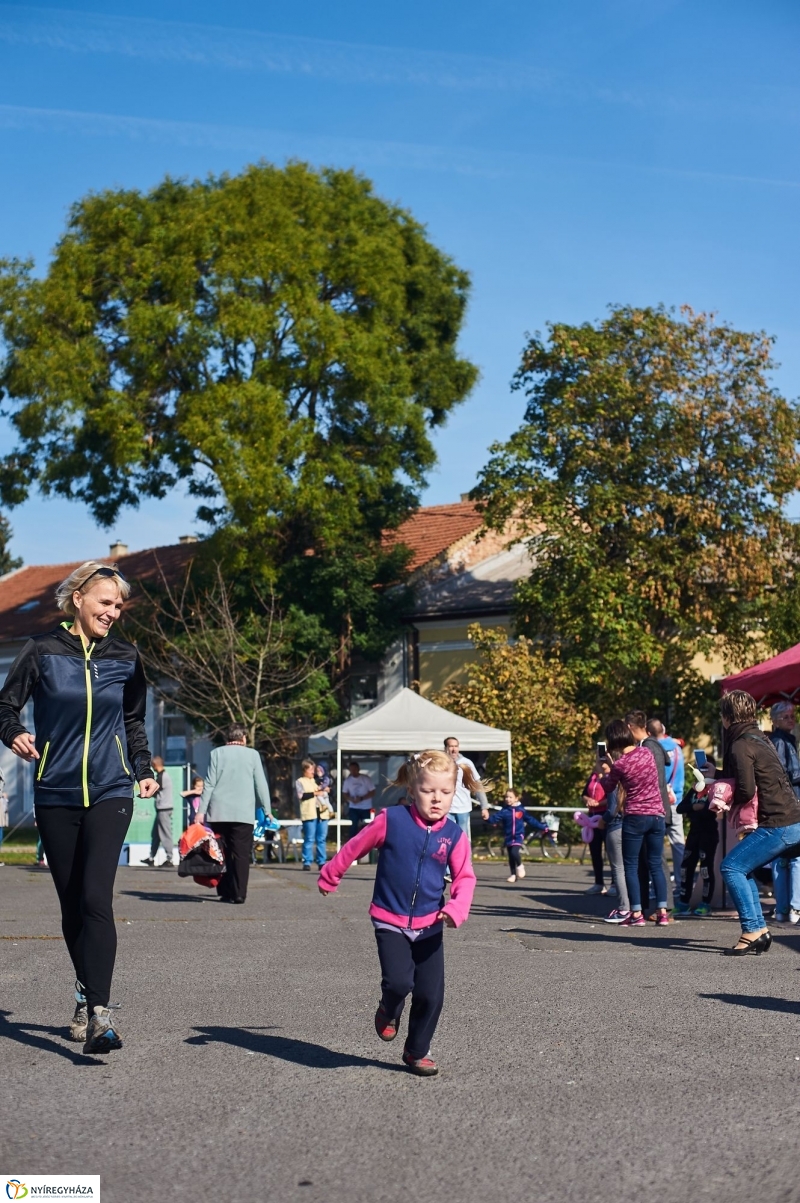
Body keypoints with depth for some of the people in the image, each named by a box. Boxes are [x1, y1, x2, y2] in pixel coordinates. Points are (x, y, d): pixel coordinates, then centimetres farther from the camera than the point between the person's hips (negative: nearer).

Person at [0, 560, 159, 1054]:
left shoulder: (125, 657, 6)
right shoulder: (42, 651, -1)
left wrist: (143, 770, 7)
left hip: (110, 792, 0)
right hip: (56, 795, 1)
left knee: (96, 897, -15)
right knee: (71, 904, 7)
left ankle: (99, 1012, -19)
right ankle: (87, 994, 24)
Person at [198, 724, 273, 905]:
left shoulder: (217, 753, 5)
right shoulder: (252, 754, 3)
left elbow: (209, 784, 2)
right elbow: (261, 784, 3)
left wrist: (202, 810, 3)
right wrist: (267, 810, 8)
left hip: (219, 812, 1)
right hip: (244, 813, -1)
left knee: (221, 854, 10)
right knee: (241, 855, 0)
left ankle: (225, 891, 9)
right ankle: (239, 893, -6)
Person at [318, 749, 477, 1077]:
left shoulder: (454, 835, -3)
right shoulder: (391, 820, -10)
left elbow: (465, 877, -2)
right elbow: (355, 847, 3)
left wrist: (456, 908, -21)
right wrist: (330, 876, 13)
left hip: (429, 925, 3)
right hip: (390, 921, -3)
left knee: (431, 993, 1)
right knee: (399, 981, -19)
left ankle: (417, 1051, 24)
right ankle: (388, 1012, 18)